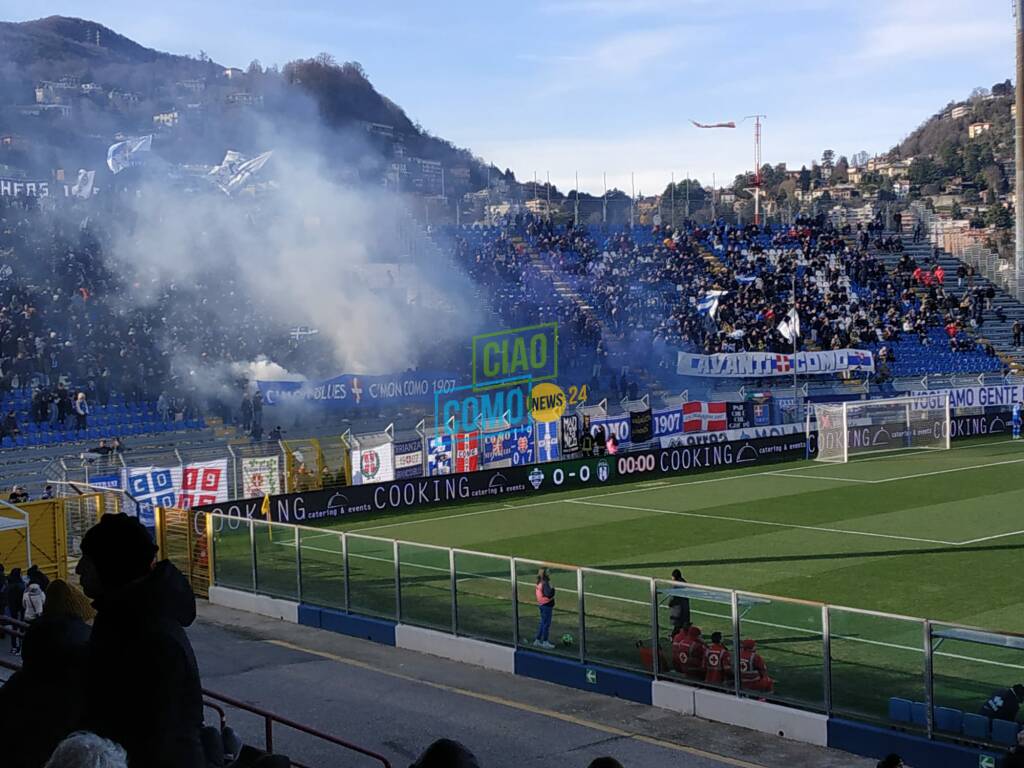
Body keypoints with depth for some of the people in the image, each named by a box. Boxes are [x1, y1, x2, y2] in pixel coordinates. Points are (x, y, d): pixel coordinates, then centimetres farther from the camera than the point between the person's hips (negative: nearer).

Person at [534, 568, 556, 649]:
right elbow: (548, 594, -31)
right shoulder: (545, 584, -22)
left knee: (543, 623, 19)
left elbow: (535, 592, 18)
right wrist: (552, 588, -18)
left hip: (541, 605, 9)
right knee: (547, 624, 0)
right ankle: (545, 642, 6)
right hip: (547, 606, -9)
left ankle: (537, 640, 25)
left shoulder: (540, 583, 6)